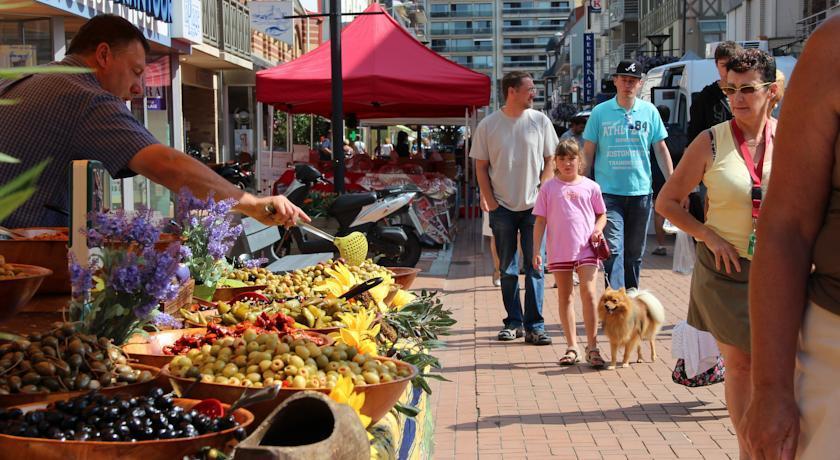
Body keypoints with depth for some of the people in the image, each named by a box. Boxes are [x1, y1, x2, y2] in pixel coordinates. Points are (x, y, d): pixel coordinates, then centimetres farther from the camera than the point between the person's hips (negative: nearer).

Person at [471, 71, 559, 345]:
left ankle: (534, 326, 4)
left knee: (535, 267, -1)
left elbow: (549, 160, 7)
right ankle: (513, 322, 19)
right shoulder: (488, 126, -1)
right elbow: (481, 165, 4)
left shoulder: (539, 121, 2)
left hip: (534, 206, 0)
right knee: (507, 269, 8)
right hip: (503, 208, 0)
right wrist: (488, 199, -4)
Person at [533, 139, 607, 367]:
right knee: (565, 296, 8)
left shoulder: (590, 186, 5)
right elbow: (540, 220, 4)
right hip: (559, 251, 1)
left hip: (586, 248, -1)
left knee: (588, 292, -12)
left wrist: (598, 228, -5)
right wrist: (536, 250, -1)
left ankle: (592, 346, -5)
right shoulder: (549, 188, 3)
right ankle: (572, 347, 17)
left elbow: (601, 214, 16)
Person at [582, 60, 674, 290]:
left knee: (634, 253, 12)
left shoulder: (649, 111, 4)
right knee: (613, 250, -11)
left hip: (640, 191, 2)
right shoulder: (600, 112, 0)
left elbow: (661, 150, 9)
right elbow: (588, 152, 3)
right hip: (609, 193, -2)